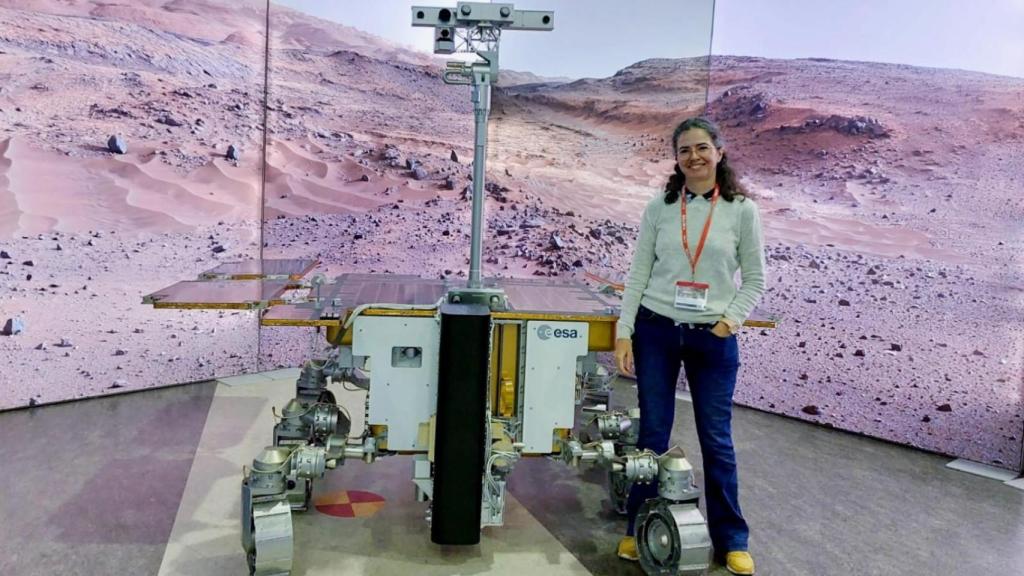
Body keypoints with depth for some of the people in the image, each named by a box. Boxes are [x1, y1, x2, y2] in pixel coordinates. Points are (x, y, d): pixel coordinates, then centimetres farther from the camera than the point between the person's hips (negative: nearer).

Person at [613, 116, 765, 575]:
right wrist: (624, 332, -3)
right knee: (652, 434, 9)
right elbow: (638, 274, 3)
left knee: (717, 440, 6)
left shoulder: (742, 210, -2)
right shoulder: (659, 207, 1)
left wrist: (732, 319, -11)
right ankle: (639, 531, 25)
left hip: (714, 339, -1)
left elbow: (754, 280, 4)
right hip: (656, 331, 1)